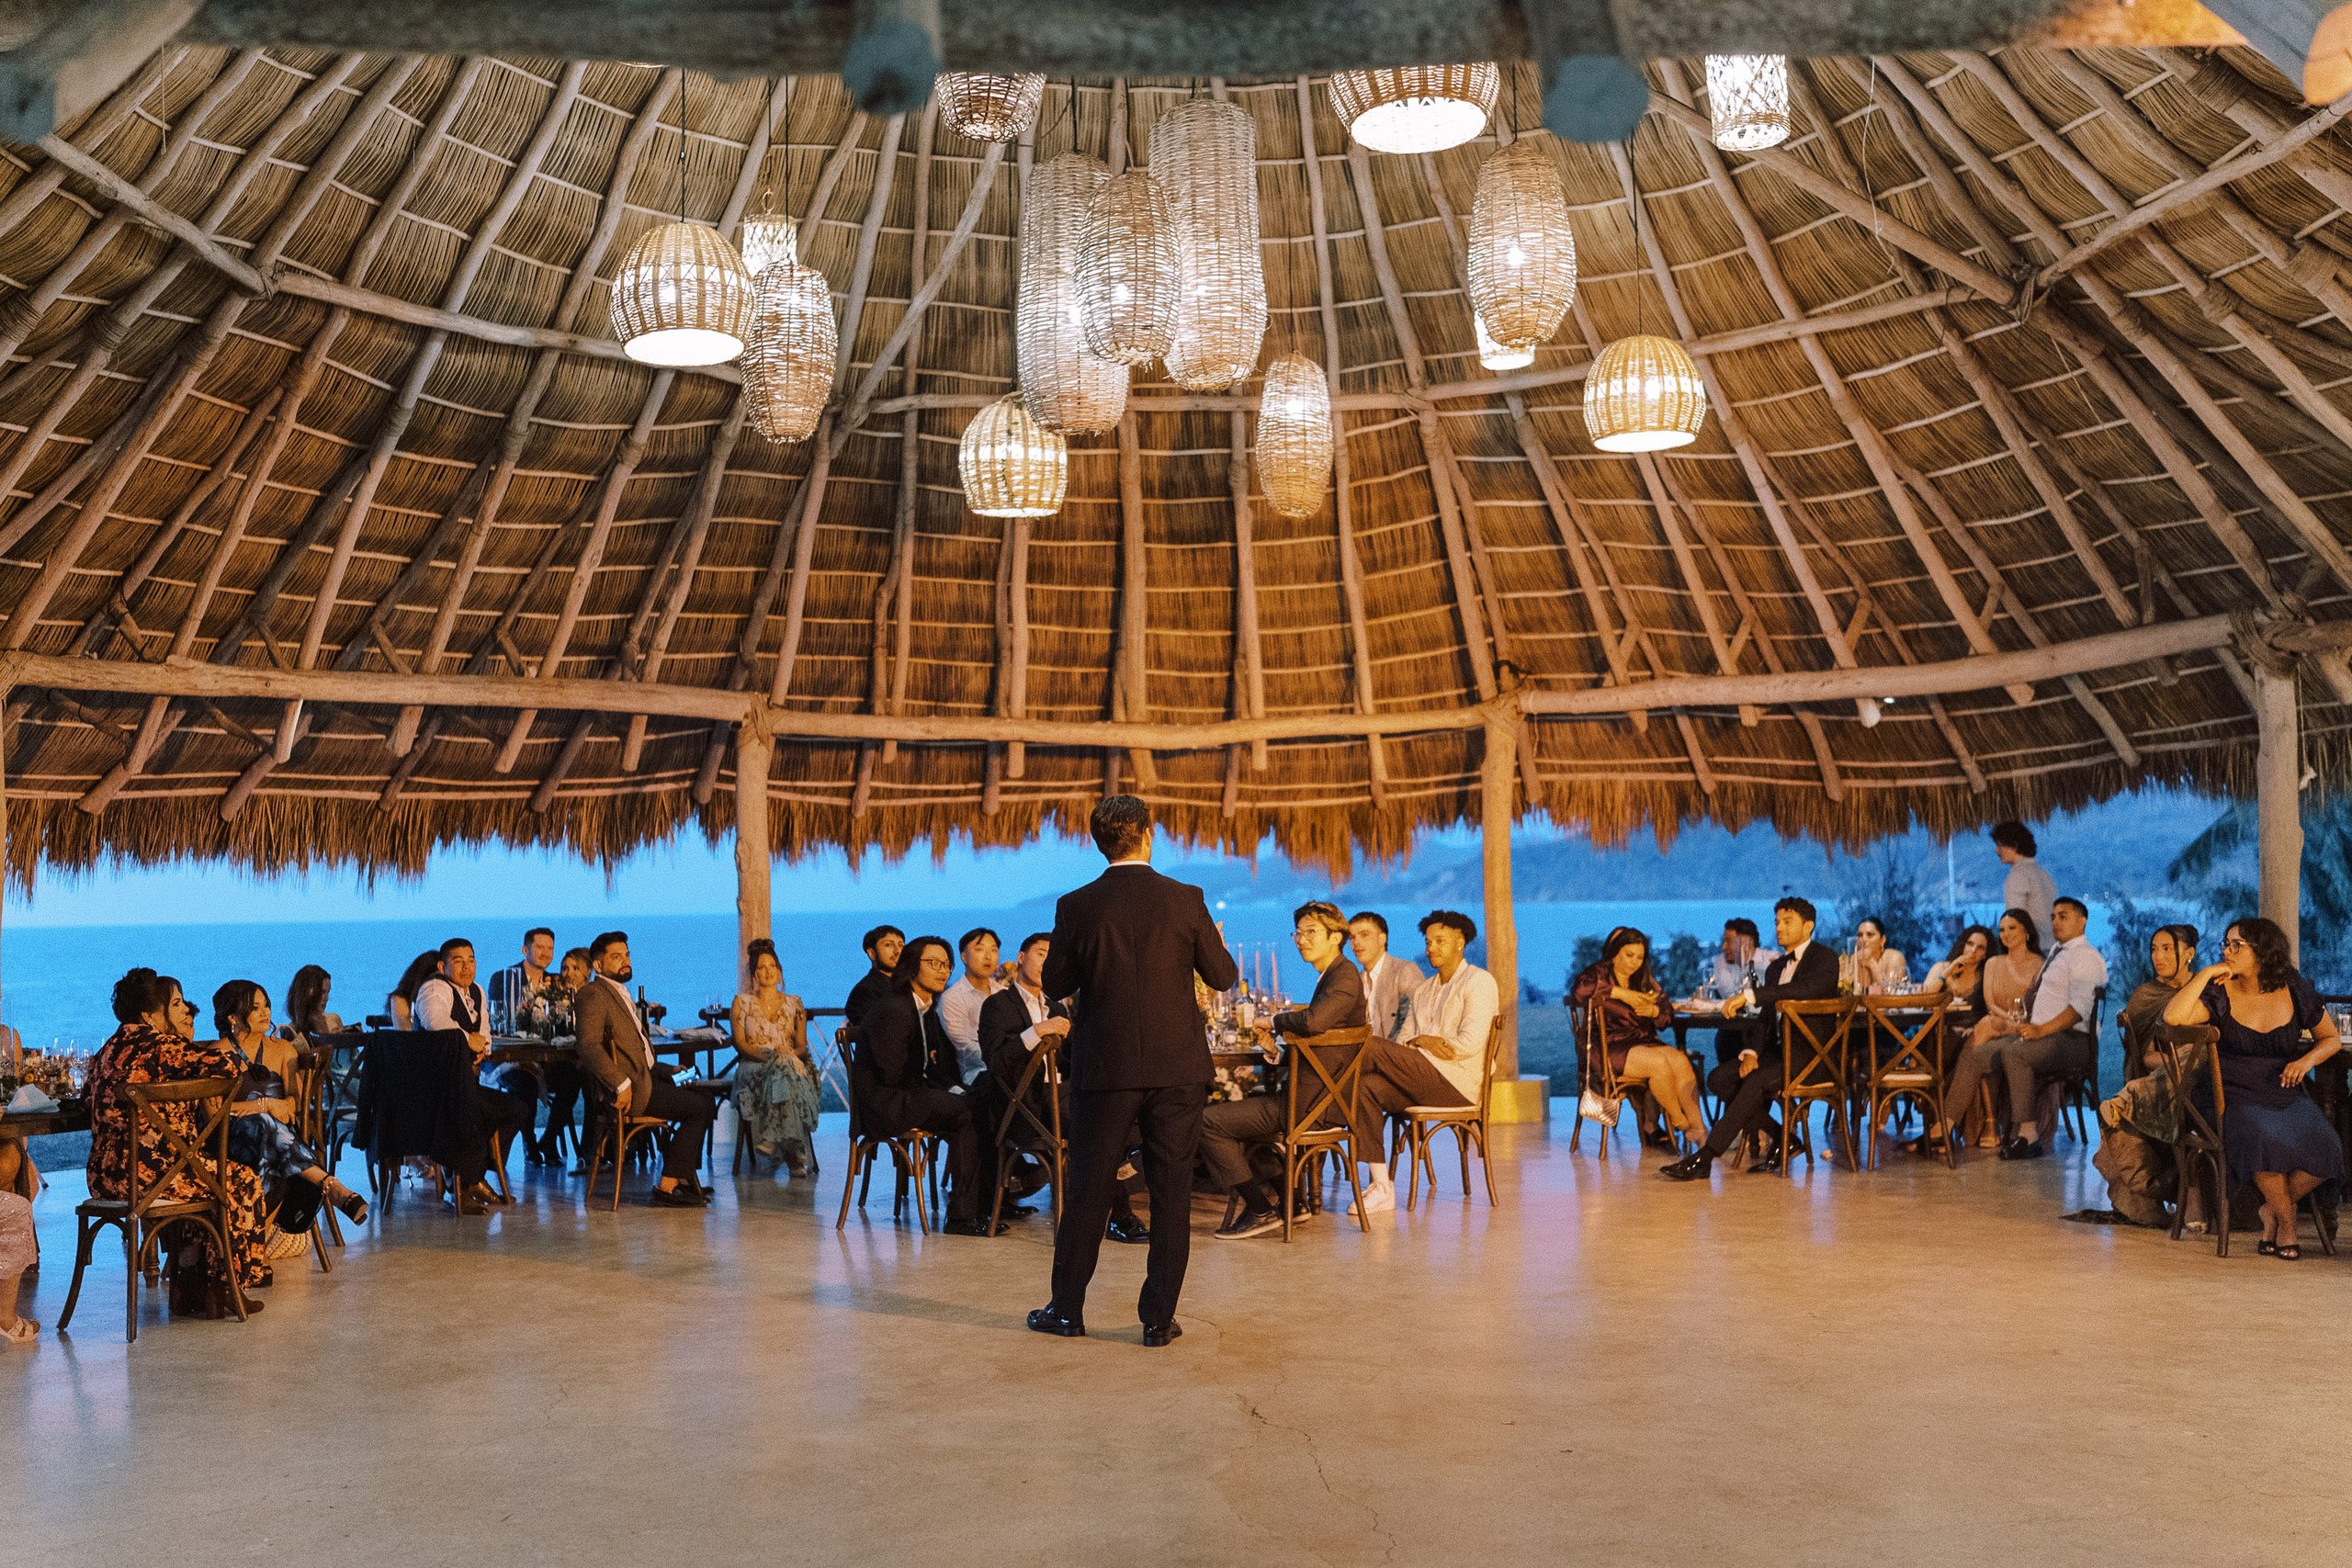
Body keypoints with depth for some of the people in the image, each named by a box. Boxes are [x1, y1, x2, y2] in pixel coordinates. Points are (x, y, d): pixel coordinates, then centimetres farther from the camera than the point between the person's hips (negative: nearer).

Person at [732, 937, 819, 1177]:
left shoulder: (794, 1004, 18)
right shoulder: (742, 1002, 12)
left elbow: (802, 1045, 11)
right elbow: (739, 1042, 0)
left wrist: (789, 1054, -13)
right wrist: (767, 1056, -17)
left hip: (791, 1065, 2)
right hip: (752, 1066, -2)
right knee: (781, 1073, -40)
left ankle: (796, 1157, -41)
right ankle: (797, 1156, -42)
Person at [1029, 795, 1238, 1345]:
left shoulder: (1076, 907, -5)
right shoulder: (1185, 900, -6)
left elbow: (1056, 985, 3)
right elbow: (1224, 978, 1)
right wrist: (1213, 943, 21)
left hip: (1104, 1070, 1)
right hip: (1177, 1068, 0)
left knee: (1088, 1188, 11)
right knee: (1171, 1192, 7)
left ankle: (1067, 1309, 20)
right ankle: (1159, 1317, 9)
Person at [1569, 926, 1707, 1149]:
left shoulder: (1645, 980, 21)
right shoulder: (1598, 974, 2)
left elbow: (1668, 1013, 15)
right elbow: (1579, 991, -22)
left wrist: (1654, 1010, -9)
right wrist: (1620, 993, -22)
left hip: (1644, 1042, 6)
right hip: (1610, 1046, -6)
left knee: (1680, 1060, -25)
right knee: (1659, 1063, -31)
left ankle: (1698, 1126, -29)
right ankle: (1680, 1122, -14)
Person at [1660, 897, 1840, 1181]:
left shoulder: (1824, 958, -4)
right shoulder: (1776, 968, 21)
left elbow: (1807, 988, -26)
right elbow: (1765, 1019, 15)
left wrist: (1750, 995, -31)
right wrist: (1751, 1052, -6)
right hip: (1779, 1050, 8)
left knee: (1757, 1081, -31)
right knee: (1719, 1079, -15)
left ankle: (1704, 1159, -32)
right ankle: (1781, 1138, -2)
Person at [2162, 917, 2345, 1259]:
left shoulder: (2296, 991, 5)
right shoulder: (2220, 993, -1)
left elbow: (2332, 1038, 19)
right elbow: (2172, 1016, -20)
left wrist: (2307, 1060, -3)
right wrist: (2206, 973, -13)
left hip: (2287, 1095, 3)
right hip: (2235, 1096, -3)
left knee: (2322, 1148, -26)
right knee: (2266, 1140, -34)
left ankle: (2270, 1213, 0)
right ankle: (2285, 1223, -10)